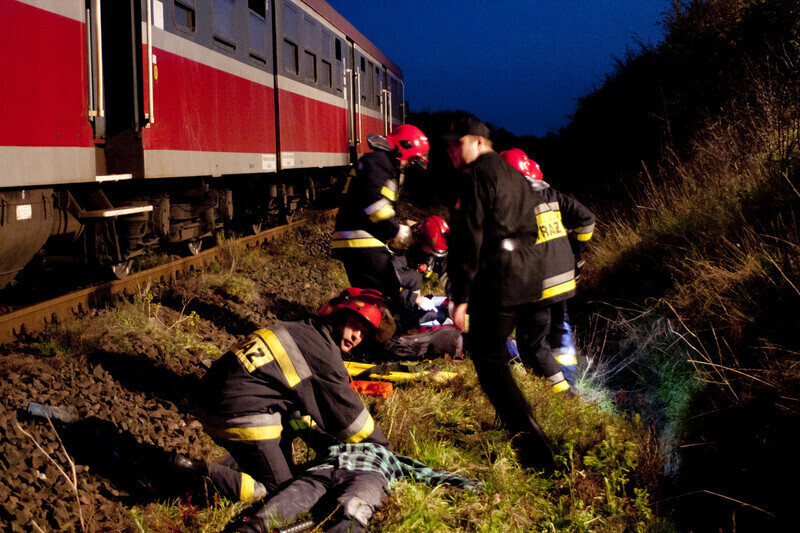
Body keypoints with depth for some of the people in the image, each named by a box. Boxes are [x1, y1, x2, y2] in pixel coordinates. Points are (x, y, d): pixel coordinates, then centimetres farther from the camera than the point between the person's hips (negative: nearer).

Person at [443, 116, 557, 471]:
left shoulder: (475, 178, -8)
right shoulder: (513, 175, 20)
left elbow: (469, 239, -15)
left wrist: (460, 297, -15)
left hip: (497, 278, -9)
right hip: (531, 273, 9)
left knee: (488, 359, -5)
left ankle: (533, 447, -13)